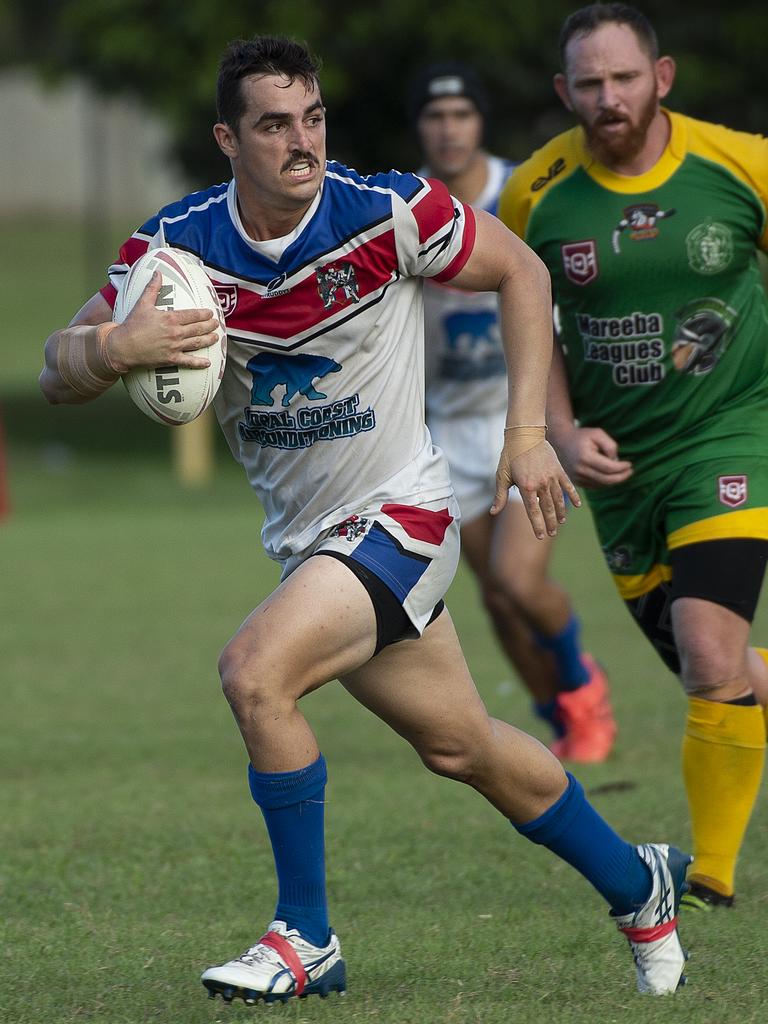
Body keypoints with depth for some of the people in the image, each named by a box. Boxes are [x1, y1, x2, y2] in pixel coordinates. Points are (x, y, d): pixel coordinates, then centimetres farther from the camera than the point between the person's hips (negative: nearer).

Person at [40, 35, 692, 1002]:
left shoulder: (389, 213, -18)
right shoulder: (177, 243, -9)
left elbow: (520, 270, -3)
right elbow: (58, 368, -7)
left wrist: (528, 433, -8)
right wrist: (111, 347, -31)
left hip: (397, 514, -5)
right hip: (304, 537, 5)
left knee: (253, 670, -26)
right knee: (461, 747, 17)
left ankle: (304, 939, -12)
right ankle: (635, 883, 41)